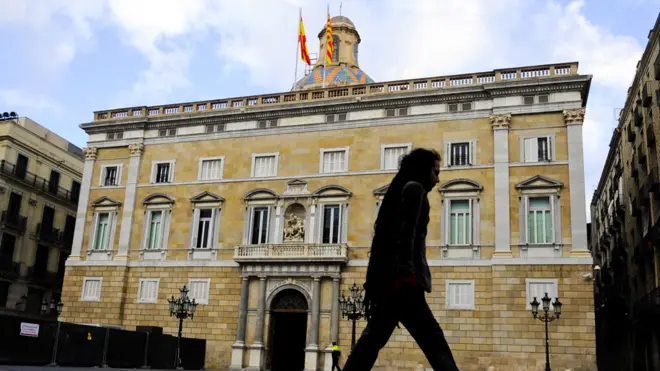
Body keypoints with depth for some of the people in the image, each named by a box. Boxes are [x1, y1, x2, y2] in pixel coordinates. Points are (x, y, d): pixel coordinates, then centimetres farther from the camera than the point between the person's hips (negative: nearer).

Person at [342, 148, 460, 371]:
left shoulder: (402, 190, 26)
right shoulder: (414, 188, -1)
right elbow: (405, 233, -16)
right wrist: (406, 272, -24)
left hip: (388, 277, 10)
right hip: (401, 276, -10)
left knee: (373, 339, 9)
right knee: (432, 340, -12)